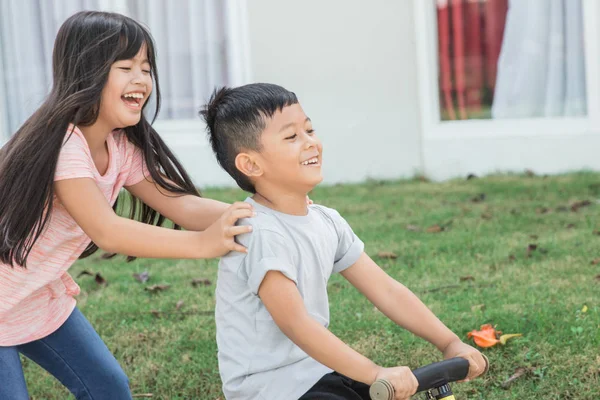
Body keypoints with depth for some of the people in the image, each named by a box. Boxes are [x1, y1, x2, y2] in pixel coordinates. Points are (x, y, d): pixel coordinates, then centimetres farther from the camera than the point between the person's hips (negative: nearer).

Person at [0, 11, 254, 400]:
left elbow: (178, 203, -7)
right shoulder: (61, 142, -29)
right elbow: (106, 231, -36)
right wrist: (202, 243, -43)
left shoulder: (120, 145, -3)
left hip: (42, 299, 8)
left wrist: (256, 216, -23)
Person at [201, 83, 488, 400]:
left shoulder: (326, 222, 5)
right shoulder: (260, 234, -21)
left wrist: (449, 343, 0)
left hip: (317, 370, 8)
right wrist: (375, 374, -31)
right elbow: (296, 323, -28)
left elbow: (385, 290, 6)